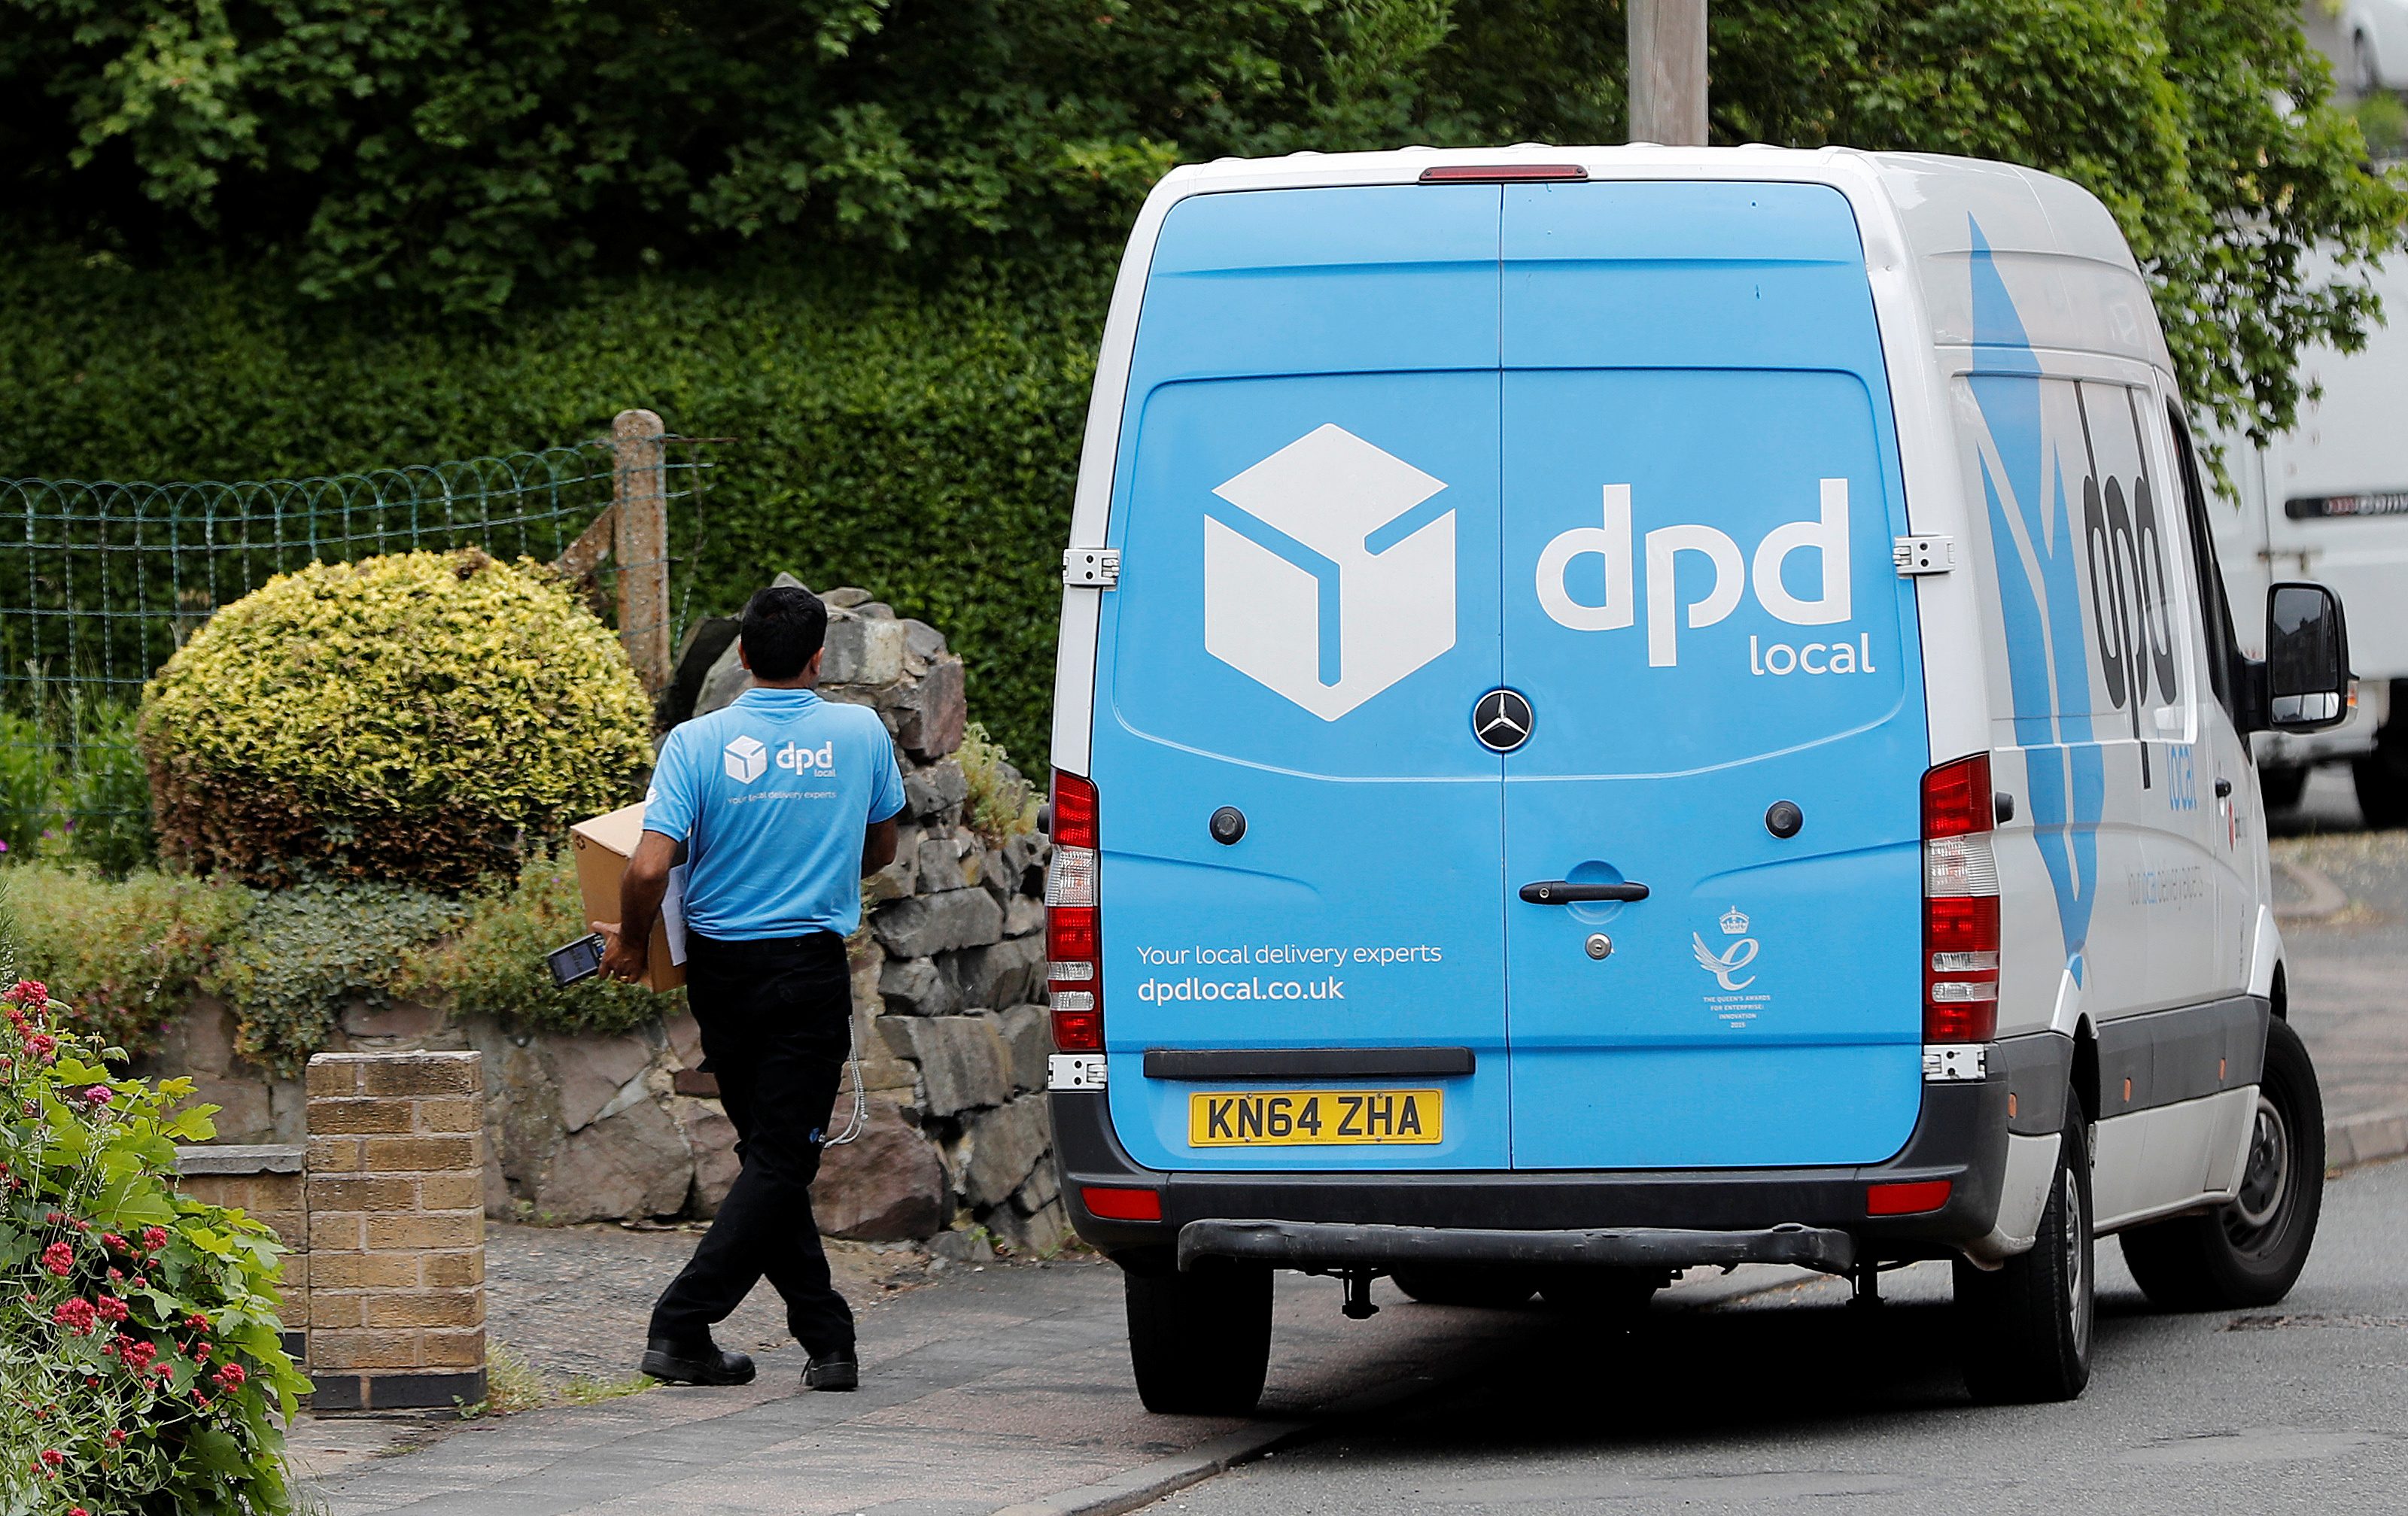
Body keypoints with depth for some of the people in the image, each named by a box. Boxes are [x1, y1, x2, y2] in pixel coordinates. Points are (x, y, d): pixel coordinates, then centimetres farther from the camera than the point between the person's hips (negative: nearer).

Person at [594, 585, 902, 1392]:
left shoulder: (698, 743, -7)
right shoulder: (862, 734, -2)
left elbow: (649, 870, -16)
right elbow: (880, 851, 13)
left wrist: (629, 941, 2)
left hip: (721, 973, 1)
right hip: (811, 974, -1)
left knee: (770, 1151, 12)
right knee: (782, 1159, 0)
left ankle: (826, 1336, 11)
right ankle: (682, 1326, -9)